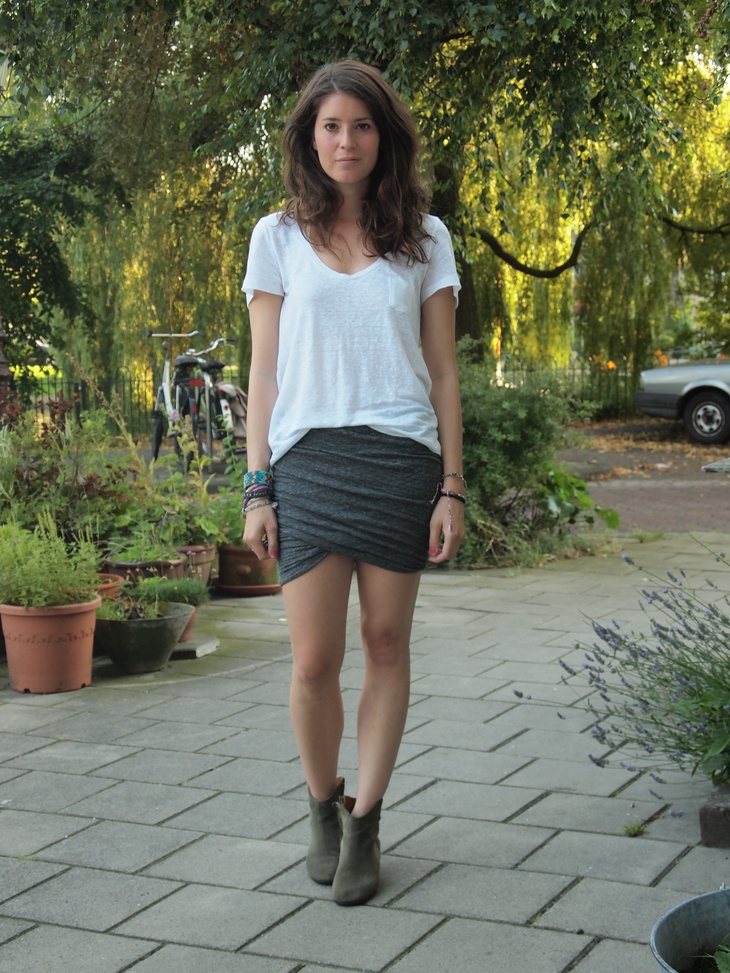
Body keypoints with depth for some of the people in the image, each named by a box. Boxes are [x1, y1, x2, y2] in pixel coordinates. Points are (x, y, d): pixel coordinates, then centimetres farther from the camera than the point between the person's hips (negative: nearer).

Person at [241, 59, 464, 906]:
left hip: (401, 457, 1)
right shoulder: (278, 238, 9)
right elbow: (264, 372, 9)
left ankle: (364, 823, 15)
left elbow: (443, 372, 8)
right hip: (309, 458, 0)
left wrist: (451, 487, 2)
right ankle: (322, 808, 21)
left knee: (387, 645, 3)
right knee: (314, 661, -3)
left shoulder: (423, 238, 9)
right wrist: (257, 488, 2)